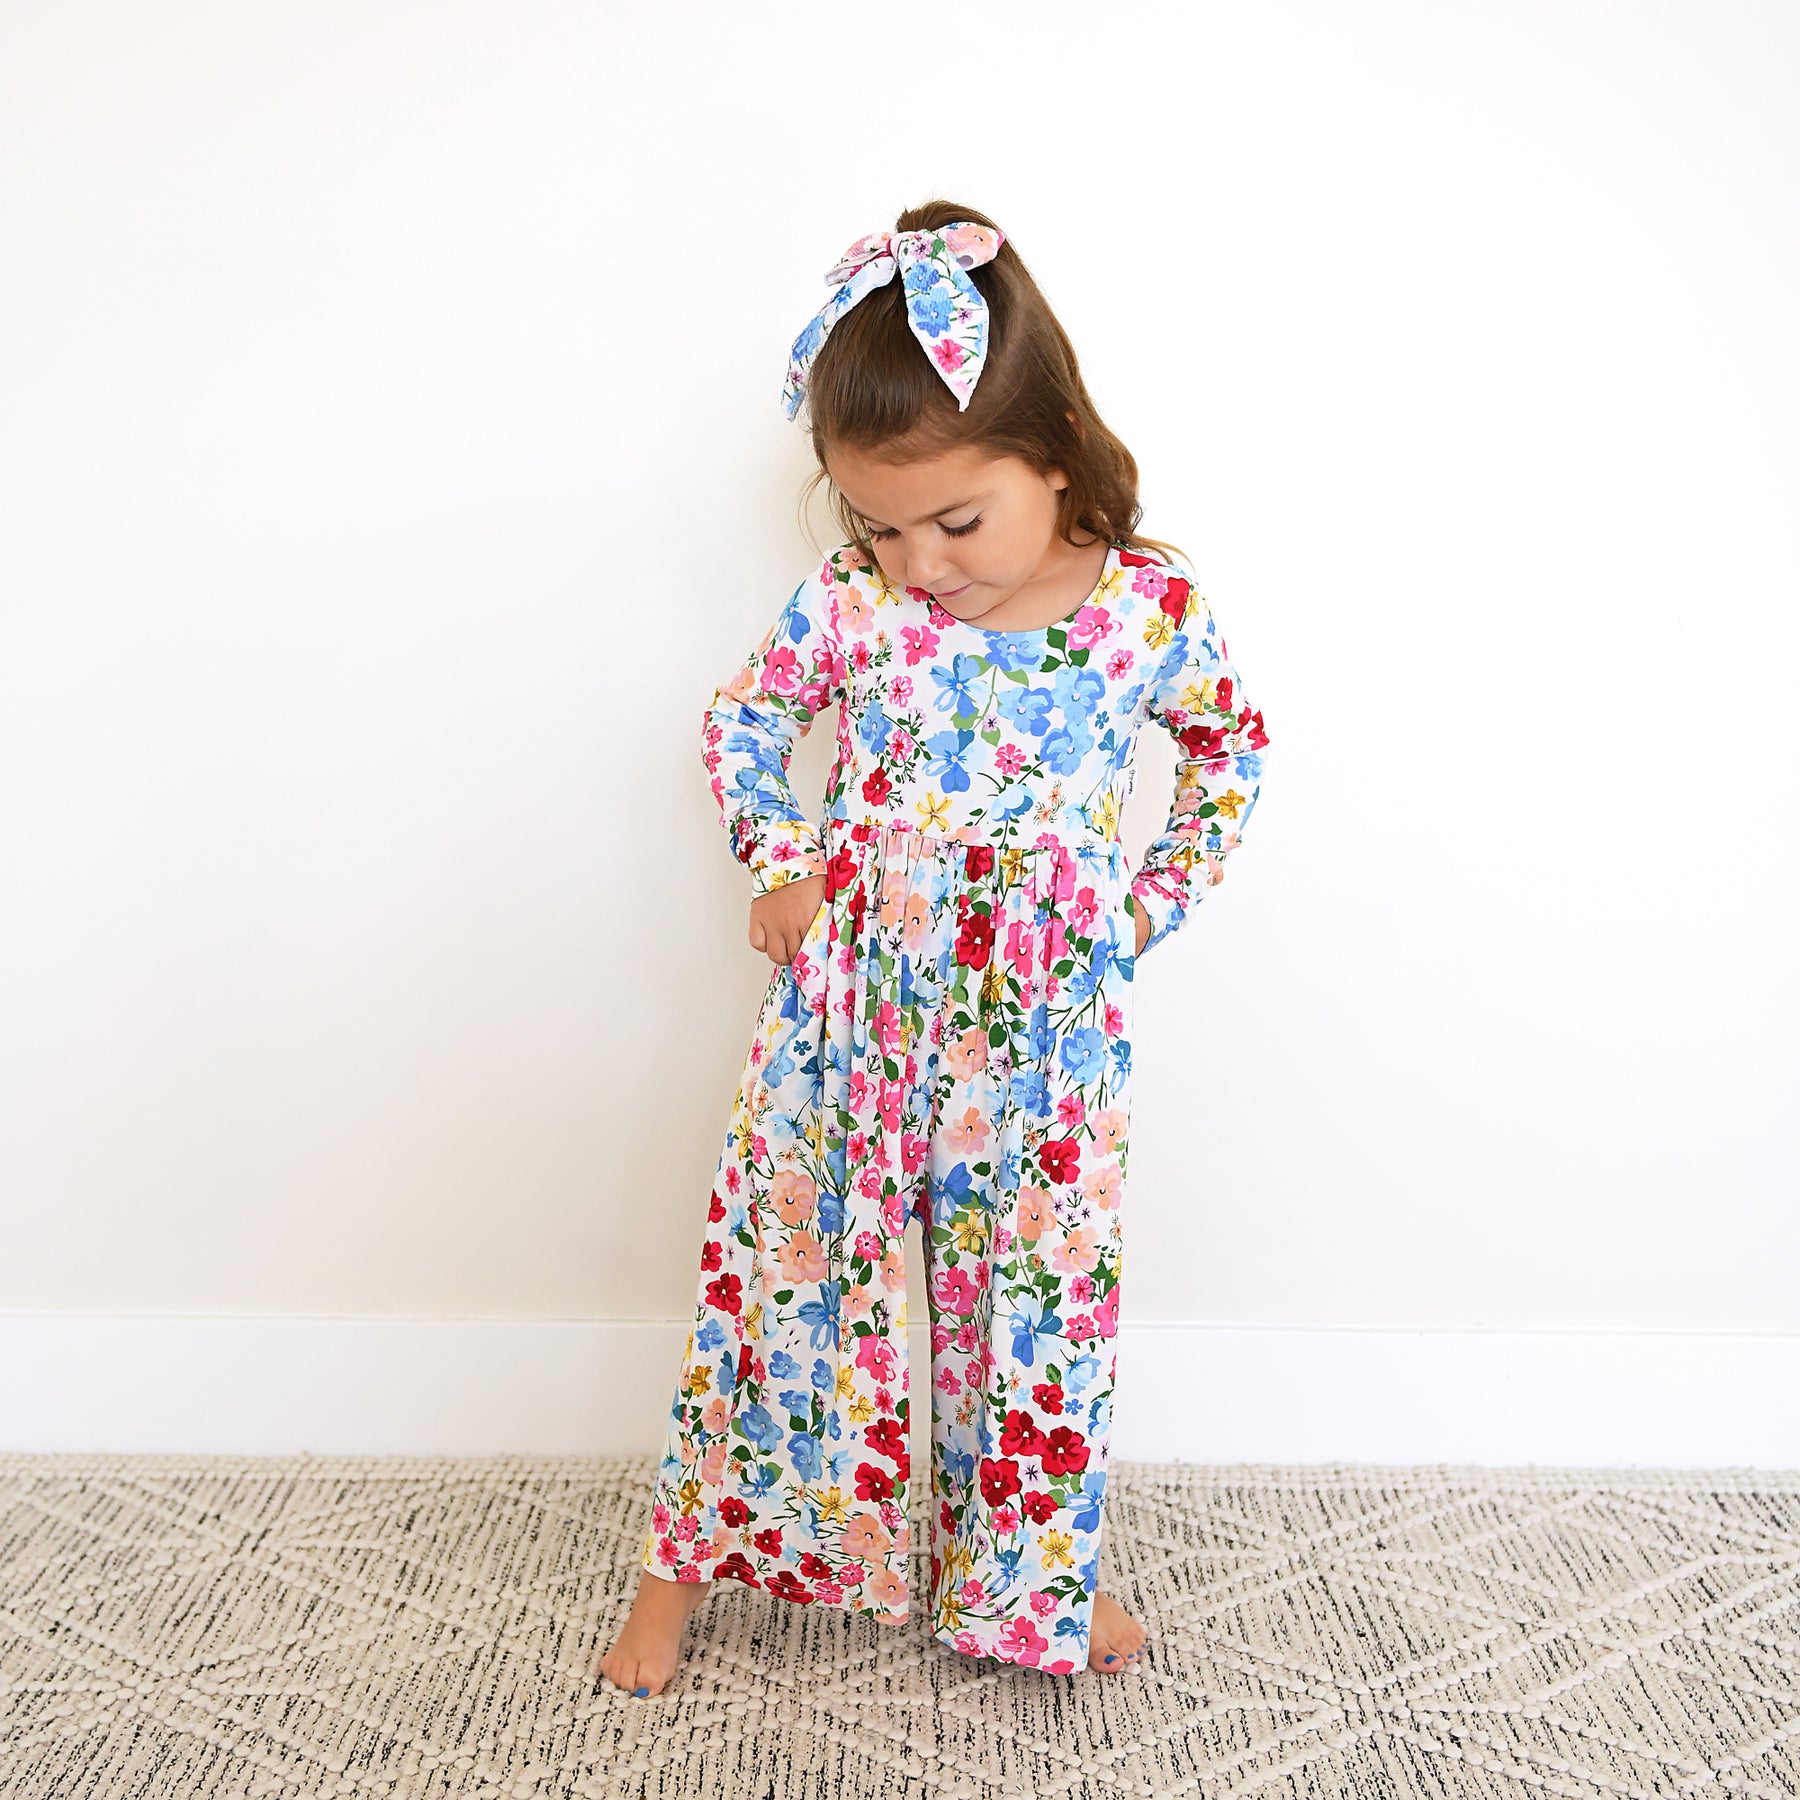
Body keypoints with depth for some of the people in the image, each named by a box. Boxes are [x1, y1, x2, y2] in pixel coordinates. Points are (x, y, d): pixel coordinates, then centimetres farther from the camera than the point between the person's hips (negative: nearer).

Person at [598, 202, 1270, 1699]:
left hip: (1046, 1026, 0)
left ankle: (1031, 1577, 36)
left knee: (1038, 1289, 11)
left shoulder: (1151, 605, -9)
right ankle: (687, 1562, 30)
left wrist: (1155, 903, 3)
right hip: (851, 999, 0)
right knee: (784, 1259, 8)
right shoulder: (852, 602, -8)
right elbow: (743, 716, 10)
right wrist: (781, 863, -1)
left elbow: (1232, 745, 9)